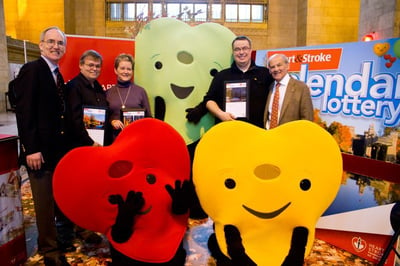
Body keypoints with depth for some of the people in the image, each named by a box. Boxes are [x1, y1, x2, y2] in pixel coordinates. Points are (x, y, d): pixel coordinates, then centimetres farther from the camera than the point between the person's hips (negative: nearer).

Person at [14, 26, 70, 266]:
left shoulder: (58, 75, 14)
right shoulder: (31, 70, -9)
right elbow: (24, 112, -16)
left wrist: (66, 145, 10)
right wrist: (31, 149, -21)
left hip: (59, 148, 7)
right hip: (40, 149, -7)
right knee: (45, 202, 4)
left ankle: (60, 238, 34)